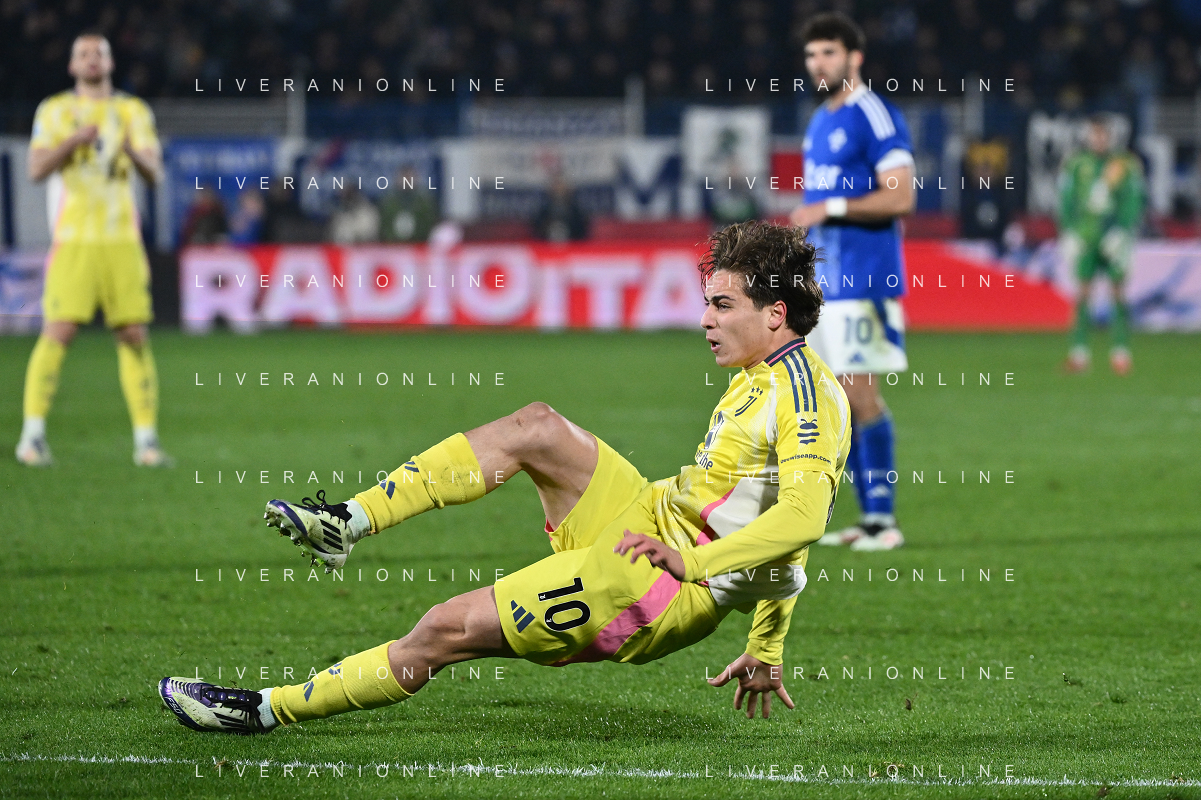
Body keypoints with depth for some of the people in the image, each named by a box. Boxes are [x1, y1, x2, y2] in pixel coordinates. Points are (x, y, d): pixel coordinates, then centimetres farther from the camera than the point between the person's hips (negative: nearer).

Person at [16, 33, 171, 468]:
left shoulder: (135, 112, 13)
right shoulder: (54, 110, 8)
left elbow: (154, 172, 3)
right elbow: (37, 170, -2)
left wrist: (134, 153, -20)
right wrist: (75, 140, -19)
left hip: (122, 240, 2)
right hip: (74, 238, -2)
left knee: (135, 336, -2)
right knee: (58, 333, -11)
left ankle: (146, 439, 2)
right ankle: (33, 436, -5)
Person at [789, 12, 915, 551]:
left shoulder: (875, 118, -11)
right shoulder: (819, 123, 17)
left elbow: (900, 197, -19)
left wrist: (830, 208, -19)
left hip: (862, 281, -9)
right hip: (823, 282, 9)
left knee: (860, 394, -10)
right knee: (840, 400, 7)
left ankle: (884, 520, -6)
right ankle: (869, 517, 12)